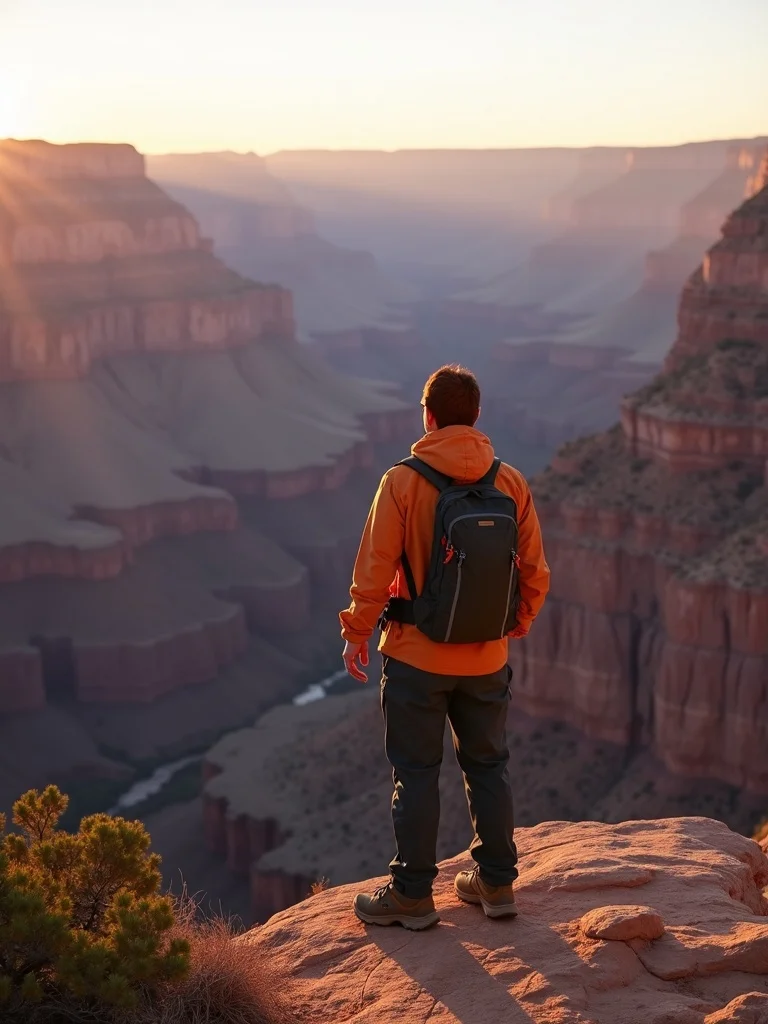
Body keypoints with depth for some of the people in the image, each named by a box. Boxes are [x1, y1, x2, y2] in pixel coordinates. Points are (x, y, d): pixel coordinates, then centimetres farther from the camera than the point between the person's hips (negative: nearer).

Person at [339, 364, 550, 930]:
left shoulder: (403, 482, -14)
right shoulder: (510, 482, -3)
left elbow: (374, 569, -12)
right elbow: (535, 571, 4)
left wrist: (358, 633, 2)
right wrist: (519, 621, 21)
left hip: (417, 656, -3)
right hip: (487, 659, 4)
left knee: (416, 773, 7)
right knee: (489, 767, 17)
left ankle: (413, 894, 17)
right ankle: (497, 883, 26)